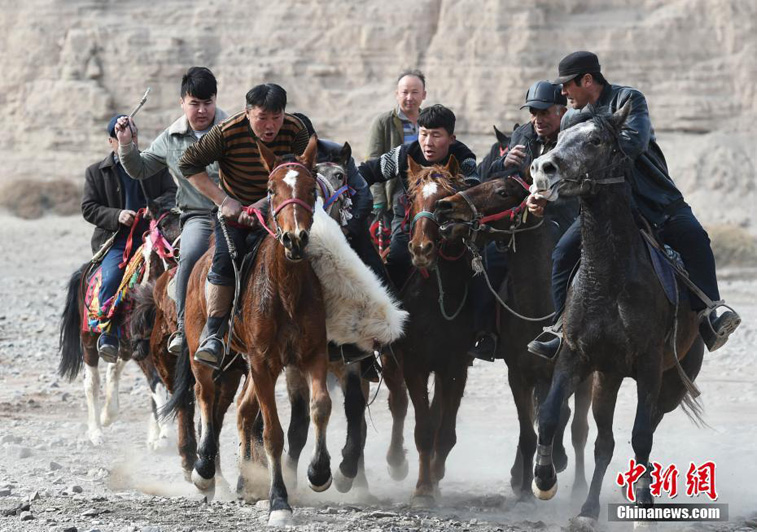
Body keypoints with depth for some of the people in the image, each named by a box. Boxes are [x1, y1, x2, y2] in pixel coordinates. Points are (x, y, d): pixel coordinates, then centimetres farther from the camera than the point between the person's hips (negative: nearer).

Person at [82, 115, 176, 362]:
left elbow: (172, 193, 13)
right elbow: (89, 209, 7)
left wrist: (157, 205, -12)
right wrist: (117, 216, -12)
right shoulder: (96, 172, 14)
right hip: (114, 240, -1)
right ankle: (108, 334, -26)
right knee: (110, 279, -29)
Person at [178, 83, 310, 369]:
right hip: (234, 210, -2)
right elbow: (188, 164, -12)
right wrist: (223, 200, -18)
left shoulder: (296, 131, -15)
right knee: (226, 258, -24)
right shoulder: (227, 133, -20)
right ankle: (213, 333, -19)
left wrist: (265, 203, -24)